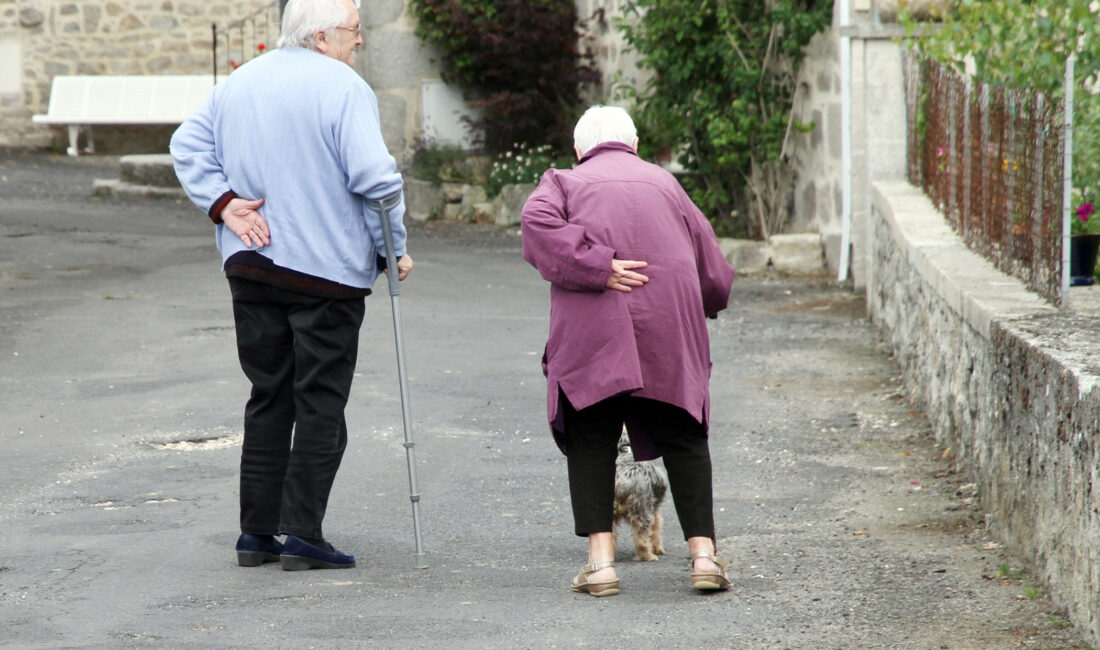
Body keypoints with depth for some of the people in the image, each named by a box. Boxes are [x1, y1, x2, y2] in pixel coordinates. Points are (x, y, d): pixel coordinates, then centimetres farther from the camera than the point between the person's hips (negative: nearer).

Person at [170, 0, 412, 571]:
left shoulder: (240, 83, 11)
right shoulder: (343, 89, -11)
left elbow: (187, 145, 12)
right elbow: (373, 177, -18)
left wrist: (222, 202, 2)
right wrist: (393, 248, -7)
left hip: (250, 267, 6)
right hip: (327, 269, -6)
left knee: (267, 399, 13)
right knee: (321, 405, 0)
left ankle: (256, 532, 12)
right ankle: (302, 535, -3)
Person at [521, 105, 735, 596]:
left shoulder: (566, 182, 15)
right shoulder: (664, 183, 21)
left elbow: (537, 223, -10)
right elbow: (713, 270, 21)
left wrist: (597, 267, -13)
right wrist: (699, 308, 39)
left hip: (591, 333, -2)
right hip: (670, 331, 2)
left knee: (590, 443, 5)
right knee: (684, 440, 9)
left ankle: (600, 560, -4)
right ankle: (704, 554, 1)